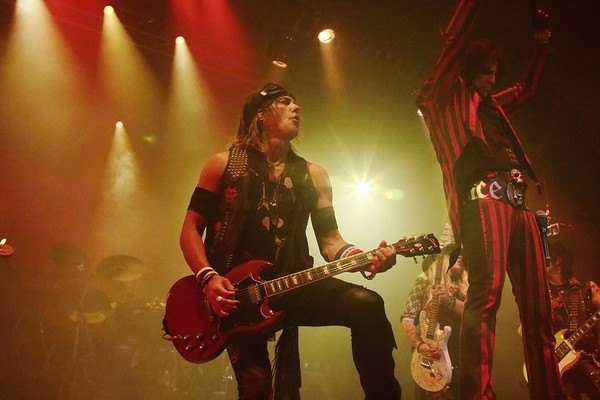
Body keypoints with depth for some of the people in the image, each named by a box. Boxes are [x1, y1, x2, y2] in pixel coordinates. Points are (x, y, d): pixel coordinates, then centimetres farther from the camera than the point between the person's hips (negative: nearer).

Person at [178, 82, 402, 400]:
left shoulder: (313, 175, 13)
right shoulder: (223, 165, 5)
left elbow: (329, 238, 8)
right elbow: (191, 229, 2)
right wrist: (208, 278, -15)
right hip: (235, 291, -2)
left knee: (367, 305, -21)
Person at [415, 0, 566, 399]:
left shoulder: (492, 105, 33)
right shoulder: (447, 96, 13)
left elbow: (527, 87, 49)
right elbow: (455, 39, 5)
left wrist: (542, 40, 43)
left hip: (518, 203, 8)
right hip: (484, 198, -8)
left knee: (538, 306, 3)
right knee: (486, 291, -23)